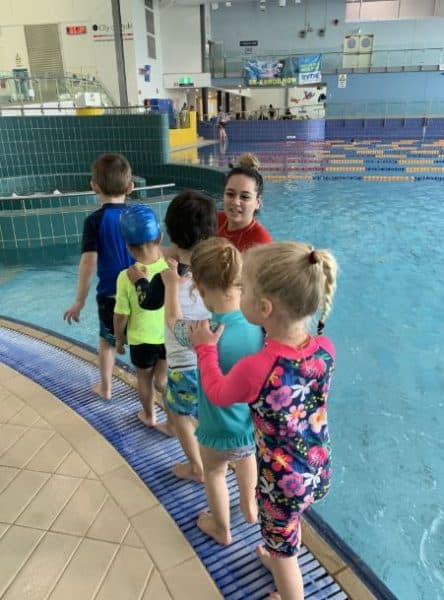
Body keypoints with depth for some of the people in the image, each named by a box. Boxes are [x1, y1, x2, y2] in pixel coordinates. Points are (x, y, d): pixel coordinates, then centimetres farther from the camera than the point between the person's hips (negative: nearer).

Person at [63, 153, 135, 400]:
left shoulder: (95, 221, -14)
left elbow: (89, 262, -18)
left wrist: (80, 301, -10)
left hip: (110, 294, -2)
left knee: (107, 340, 20)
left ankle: (105, 387, 33)